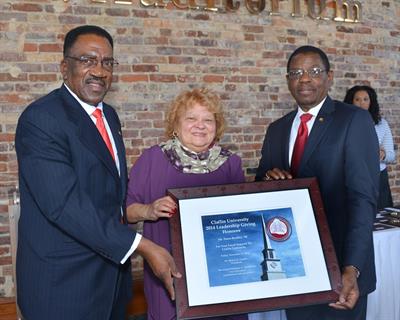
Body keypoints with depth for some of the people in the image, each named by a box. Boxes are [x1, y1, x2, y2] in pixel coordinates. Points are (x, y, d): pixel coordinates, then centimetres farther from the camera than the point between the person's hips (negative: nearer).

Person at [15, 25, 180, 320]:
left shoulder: (109, 115, 9)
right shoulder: (41, 119, -18)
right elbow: (64, 205, -26)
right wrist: (143, 246, -27)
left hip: (112, 265, 8)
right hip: (64, 283, -7)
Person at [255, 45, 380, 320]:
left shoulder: (355, 120, -10)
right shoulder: (277, 129, 8)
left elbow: (364, 196, -18)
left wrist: (351, 268, -27)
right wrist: (268, 178, -12)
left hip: (338, 262, -5)